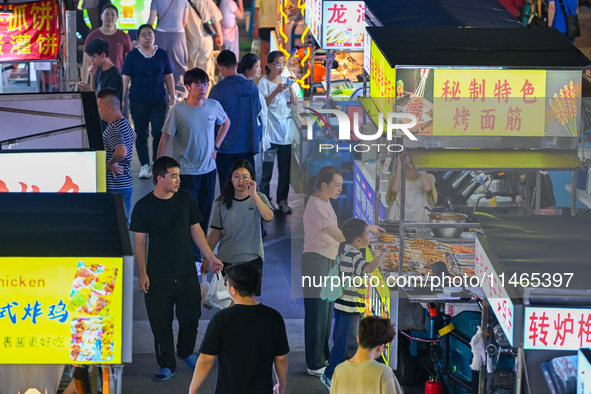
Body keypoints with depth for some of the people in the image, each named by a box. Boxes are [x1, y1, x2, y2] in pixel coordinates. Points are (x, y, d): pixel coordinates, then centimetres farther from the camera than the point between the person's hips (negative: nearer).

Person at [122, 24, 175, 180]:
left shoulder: (162, 55, 6)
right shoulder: (132, 56, 2)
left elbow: (169, 77, 11)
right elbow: (125, 79, 1)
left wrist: (172, 97, 7)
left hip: (158, 100, 1)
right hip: (138, 101, 0)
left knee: (159, 132, -7)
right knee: (141, 134, 4)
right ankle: (145, 166, 13)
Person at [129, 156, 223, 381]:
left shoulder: (186, 200, 4)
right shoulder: (144, 206, -4)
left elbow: (196, 231, 11)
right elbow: (140, 242, -2)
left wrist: (210, 257, 6)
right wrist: (142, 273, -8)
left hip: (186, 272, 2)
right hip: (158, 276, -2)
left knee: (191, 316, 6)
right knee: (160, 322, 1)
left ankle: (186, 352, 33)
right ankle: (167, 364, 15)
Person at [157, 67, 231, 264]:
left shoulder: (214, 106, -1)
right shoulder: (177, 110, -13)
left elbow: (226, 123, 21)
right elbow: (165, 138, -8)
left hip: (208, 169, 5)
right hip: (186, 172, -4)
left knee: (204, 215, 11)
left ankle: (199, 250, 26)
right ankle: (193, 259, -3)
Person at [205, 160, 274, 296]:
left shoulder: (258, 198, -2)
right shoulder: (222, 203, 0)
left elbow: (269, 217, -22)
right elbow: (215, 232, 3)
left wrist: (254, 195, -28)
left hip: (252, 259, -1)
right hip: (226, 261, 1)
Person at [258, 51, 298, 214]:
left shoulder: (286, 81, 9)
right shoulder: (264, 82, -4)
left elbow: (295, 104, 4)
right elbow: (263, 104, -14)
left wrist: (291, 89, -13)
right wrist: (276, 91, -25)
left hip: (286, 131, 4)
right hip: (270, 131, -4)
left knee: (285, 167, 6)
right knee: (267, 167, -3)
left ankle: (282, 200, 14)